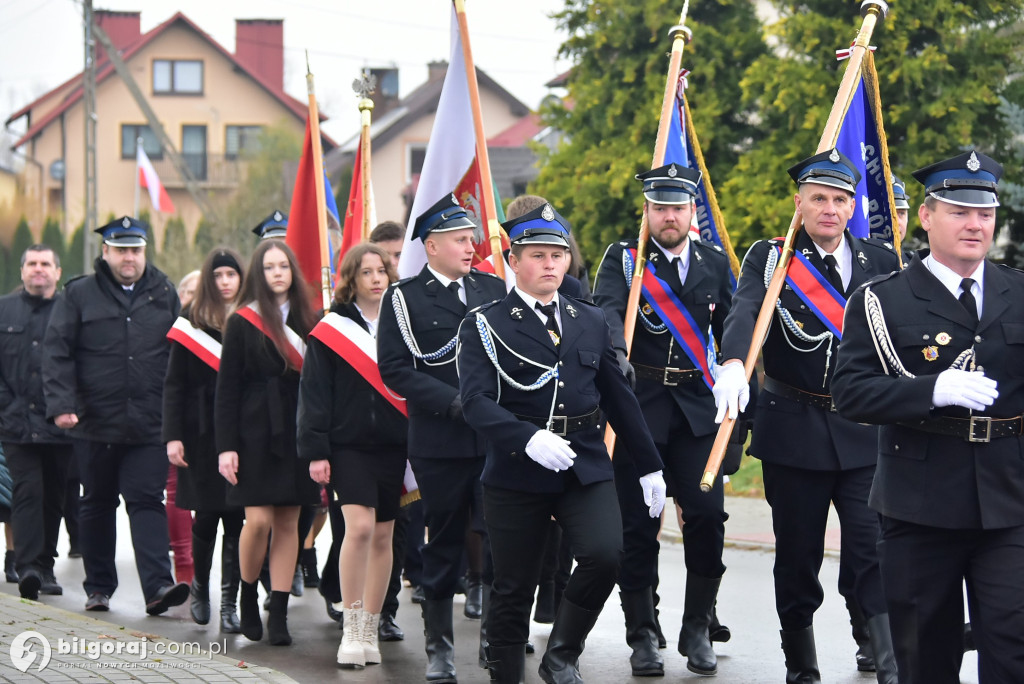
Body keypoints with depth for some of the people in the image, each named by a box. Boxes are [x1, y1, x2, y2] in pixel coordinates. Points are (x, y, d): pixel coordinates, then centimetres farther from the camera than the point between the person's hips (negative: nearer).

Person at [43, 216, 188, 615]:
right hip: (96, 422, 0)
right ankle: (98, 587, 20)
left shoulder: (164, 295, 7)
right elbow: (57, 352, -3)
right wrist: (61, 404, -14)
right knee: (97, 504, 11)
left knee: (147, 500, -9)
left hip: (149, 426, 0)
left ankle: (158, 587, -16)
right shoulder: (79, 295, 2)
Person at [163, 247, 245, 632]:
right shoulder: (191, 323, 3)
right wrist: (173, 435, -6)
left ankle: (229, 604, 3)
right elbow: (174, 384, 2)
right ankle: (199, 585, 28)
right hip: (202, 434, 0)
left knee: (236, 519, -2)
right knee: (206, 517, 4)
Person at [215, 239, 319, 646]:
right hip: (256, 433, -3)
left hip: (297, 432, 3)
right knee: (259, 519, -9)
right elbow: (227, 390, -1)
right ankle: (247, 597, 14)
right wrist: (226, 446, -8)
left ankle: (279, 614, 6)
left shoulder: (306, 320, 9)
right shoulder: (242, 323, 1)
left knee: (288, 522, 2)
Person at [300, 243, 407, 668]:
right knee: (359, 527, -17)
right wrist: (315, 452, -8)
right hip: (348, 445, -3)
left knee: (383, 537, 5)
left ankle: (370, 631, 15)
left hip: (393, 446, 3)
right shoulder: (331, 331, 1)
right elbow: (314, 394, -1)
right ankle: (351, 630, -10)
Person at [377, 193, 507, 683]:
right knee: (444, 546, 6)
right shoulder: (403, 298, 0)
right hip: (439, 444, -2)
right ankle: (438, 645, 16)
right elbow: (395, 369, -7)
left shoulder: (495, 289, 11)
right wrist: (455, 402, -14)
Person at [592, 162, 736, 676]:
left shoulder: (714, 262, 11)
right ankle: (642, 637, 11)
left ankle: (697, 629, 7)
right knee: (638, 523, 0)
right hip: (638, 407, -2)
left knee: (707, 513, -8)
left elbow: (730, 330, 14)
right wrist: (617, 351, -38)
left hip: (696, 409, 2)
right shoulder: (623, 258, 1)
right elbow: (608, 311, -17)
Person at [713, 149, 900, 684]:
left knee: (877, 550, -10)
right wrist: (733, 363, -41)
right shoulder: (769, 259, -2)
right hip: (794, 432, -1)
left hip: (866, 431, 1)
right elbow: (744, 312, -21)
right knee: (798, 557, 8)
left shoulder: (881, 262, 6)